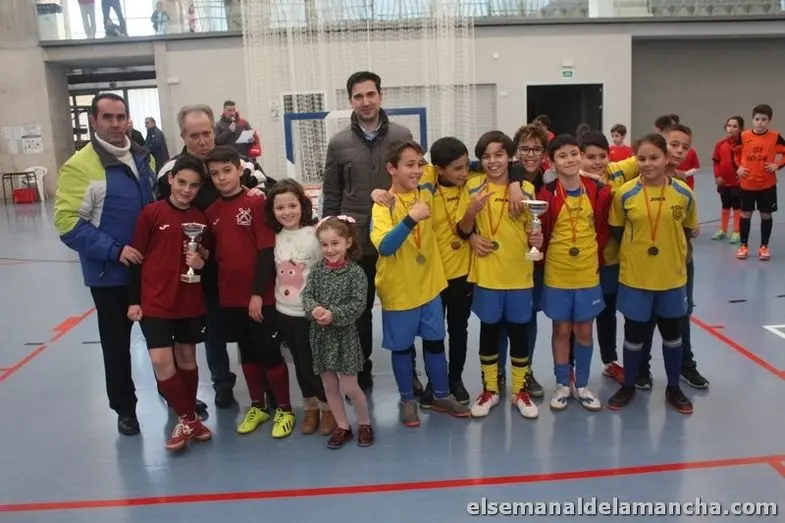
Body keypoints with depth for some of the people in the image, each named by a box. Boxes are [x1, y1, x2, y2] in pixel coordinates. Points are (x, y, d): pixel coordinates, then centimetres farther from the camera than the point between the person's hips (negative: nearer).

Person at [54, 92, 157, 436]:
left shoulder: (143, 159, 6)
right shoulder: (80, 166, -15)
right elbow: (67, 222, -18)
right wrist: (114, 250, -24)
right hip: (110, 274, -5)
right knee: (117, 343, 9)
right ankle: (125, 409, 27)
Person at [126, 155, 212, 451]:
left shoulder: (201, 220, 4)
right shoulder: (151, 213, -6)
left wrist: (202, 263, -9)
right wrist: (133, 300, -4)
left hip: (190, 302, 3)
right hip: (155, 301, -3)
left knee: (187, 359, 13)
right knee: (161, 361, -9)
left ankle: (188, 419, 29)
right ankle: (188, 420, 10)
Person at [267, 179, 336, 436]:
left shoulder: (315, 235, -14)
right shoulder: (276, 238, 2)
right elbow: (277, 274, 11)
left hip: (311, 312, -5)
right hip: (284, 312, 5)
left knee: (314, 363, 5)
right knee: (300, 364, 16)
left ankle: (328, 407, 25)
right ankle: (310, 407, 32)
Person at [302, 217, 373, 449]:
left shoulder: (355, 272, -10)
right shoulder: (317, 269, 2)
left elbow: (358, 304, -15)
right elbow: (307, 295, -1)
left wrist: (334, 315, -25)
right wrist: (314, 310, -22)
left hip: (344, 335, -4)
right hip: (320, 335, 5)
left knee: (349, 388, 1)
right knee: (329, 386, 12)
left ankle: (364, 423, 24)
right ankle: (342, 426, 28)